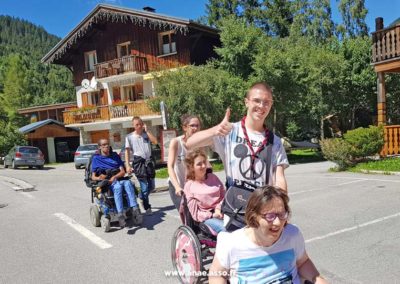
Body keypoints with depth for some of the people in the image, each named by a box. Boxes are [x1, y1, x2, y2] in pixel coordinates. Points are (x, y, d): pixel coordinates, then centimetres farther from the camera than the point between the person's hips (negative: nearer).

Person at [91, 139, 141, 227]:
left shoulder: (115, 156, 20)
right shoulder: (96, 158, 13)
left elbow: (123, 172, 10)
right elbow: (93, 177, 8)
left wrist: (114, 177, -9)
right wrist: (99, 178, -15)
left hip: (119, 179, 3)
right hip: (106, 183, -3)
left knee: (128, 183, -33)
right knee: (118, 187, -37)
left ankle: (134, 209, -46)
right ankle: (120, 215, -49)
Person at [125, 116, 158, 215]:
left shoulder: (146, 134, 9)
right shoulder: (129, 137, 2)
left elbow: (155, 141, -8)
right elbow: (127, 151, 2)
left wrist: (146, 130, -8)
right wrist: (127, 165, -5)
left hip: (149, 161, 4)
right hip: (139, 162, -3)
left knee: (151, 186, 9)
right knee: (144, 186, -3)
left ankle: (141, 197, 37)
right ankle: (147, 207, 10)